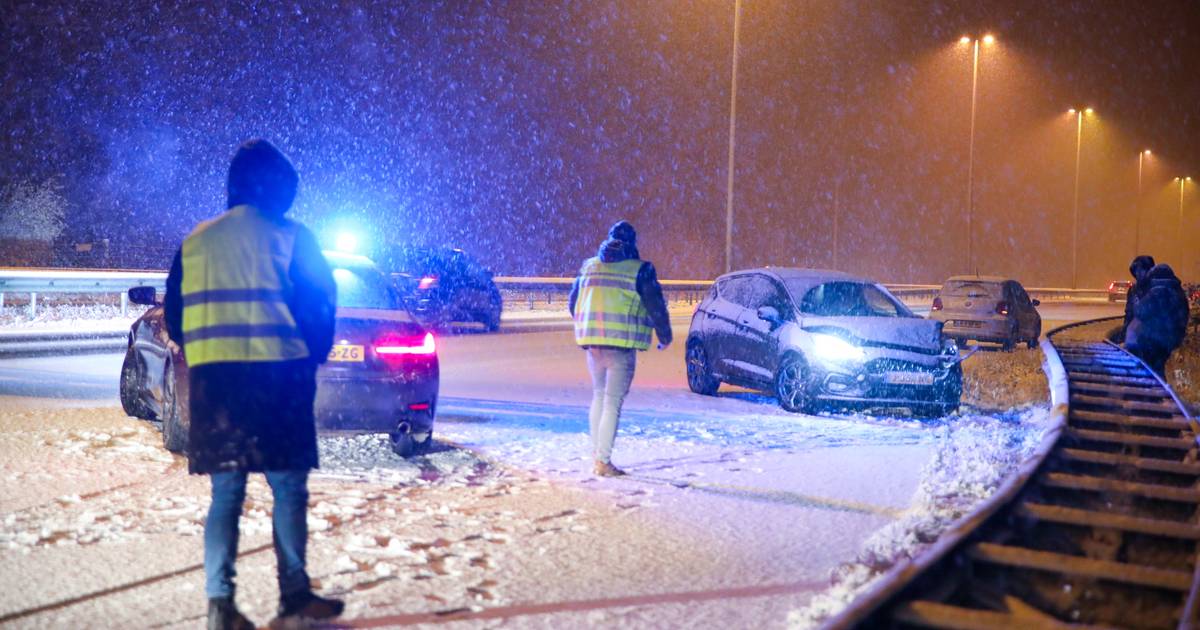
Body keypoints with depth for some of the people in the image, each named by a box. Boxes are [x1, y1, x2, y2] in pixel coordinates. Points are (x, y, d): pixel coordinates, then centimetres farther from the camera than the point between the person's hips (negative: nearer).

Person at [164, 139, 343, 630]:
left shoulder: (196, 240, 13)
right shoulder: (289, 235, 0)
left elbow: (174, 314, 13)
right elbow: (320, 303, -2)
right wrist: (313, 355, 13)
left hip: (210, 376, 4)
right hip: (275, 374, -4)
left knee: (226, 490, 10)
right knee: (288, 487, 5)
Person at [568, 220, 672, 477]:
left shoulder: (589, 266, 13)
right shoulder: (639, 270, -2)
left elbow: (573, 304, 19)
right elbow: (656, 307, -3)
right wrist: (665, 336, 12)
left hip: (592, 341, 5)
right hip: (621, 344, -5)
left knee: (599, 396, 18)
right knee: (613, 402, -2)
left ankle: (596, 453, 20)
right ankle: (603, 462, -3)